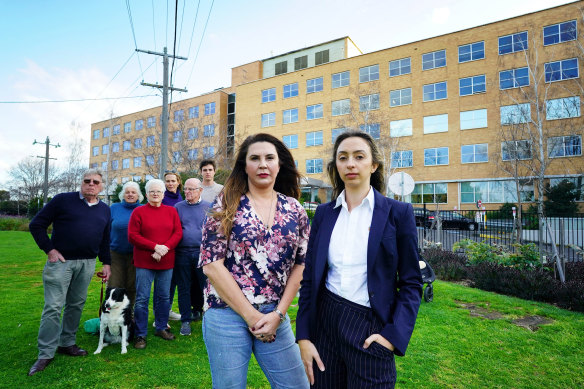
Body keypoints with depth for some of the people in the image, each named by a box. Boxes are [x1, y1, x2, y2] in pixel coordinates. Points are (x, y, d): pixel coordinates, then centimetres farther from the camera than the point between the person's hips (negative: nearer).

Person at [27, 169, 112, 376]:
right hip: (61, 261, -4)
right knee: (53, 306, -1)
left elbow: (105, 240, 17)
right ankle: (46, 353, 9)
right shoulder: (63, 200, -3)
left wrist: (106, 263, 12)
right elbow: (36, 224, -1)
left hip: (87, 264, 4)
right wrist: (49, 250, -8)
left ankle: (67, 343, 27)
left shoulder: (104, 210, 11)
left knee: (76, 305, 12)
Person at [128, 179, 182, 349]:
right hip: (144, 262, -2)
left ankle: (161, 328, 28)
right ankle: (141, 335, 13)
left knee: (164, 297, 12)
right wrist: (155, 247, -15)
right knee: (142, 298, 1)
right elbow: (132, 236, -6)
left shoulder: (171, 211, 9)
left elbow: (178, 233, 2)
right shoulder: (138, 212, 1)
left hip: (167, 262, 3)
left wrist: (165, 248, -14)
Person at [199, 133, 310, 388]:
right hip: (227, 313, -2)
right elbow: (211, 264, -10)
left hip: (276, 317, 3)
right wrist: (250, 315, -11)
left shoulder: (294, 210, 4)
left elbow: (300, 265, 5)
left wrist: (279, 313, -5)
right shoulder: (226, 207, -4)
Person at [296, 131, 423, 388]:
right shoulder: (324, 213, 2)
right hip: (324, 320, 3)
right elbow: (310, 278, 3)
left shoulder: (397, 212, -5)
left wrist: (393, 335, -12)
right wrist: (303, 336, -1)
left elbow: (411, 283, -3)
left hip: (370, 327, -2)